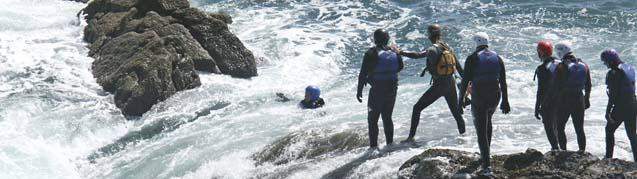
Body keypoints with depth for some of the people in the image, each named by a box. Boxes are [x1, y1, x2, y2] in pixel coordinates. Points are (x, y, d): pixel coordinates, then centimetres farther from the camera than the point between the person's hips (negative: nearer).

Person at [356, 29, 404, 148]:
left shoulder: (371, 53, -13)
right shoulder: (394, 52, 2)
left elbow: (363, 73, -14)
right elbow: (400, 67, 14)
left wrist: (359, 90, -10)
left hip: (377, 89, -5)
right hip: (392, 88, 5)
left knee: (373, 119, 4)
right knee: (387, 117, 18)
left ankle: (374, 146, -1)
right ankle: (390, 143, 19)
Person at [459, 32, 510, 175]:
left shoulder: (472, 58, -5)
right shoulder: (497, 58, 7)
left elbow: (465, 80, -8)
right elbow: (503, 81, 7)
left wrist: (461, 99, -2)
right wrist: (505, 101, 12)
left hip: (478, 98, -4)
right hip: (495, 96, 5)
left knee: (481, 130, -3)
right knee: (487, 121, 30)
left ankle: (486, 165, -11)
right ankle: (485, 154, 37)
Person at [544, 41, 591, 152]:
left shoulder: (561, 67, -14)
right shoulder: (583, 65, 4)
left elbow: (555, 87, -15)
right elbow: (588, 85, 11)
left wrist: (547, 101, -7)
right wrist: (587, 100, 23)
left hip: (564, 101, -5)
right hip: (579, 101, 5)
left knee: (560, 128, 8)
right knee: (579, 129, 11)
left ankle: (563, 151, 4)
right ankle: (582, 152, 13)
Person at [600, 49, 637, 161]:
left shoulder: (613, 73, -16)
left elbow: (613, 94, -18)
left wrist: (608, 111, -14)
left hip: (620, 107, -7)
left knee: (609, 130, 10)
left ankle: (609, 157, 11)